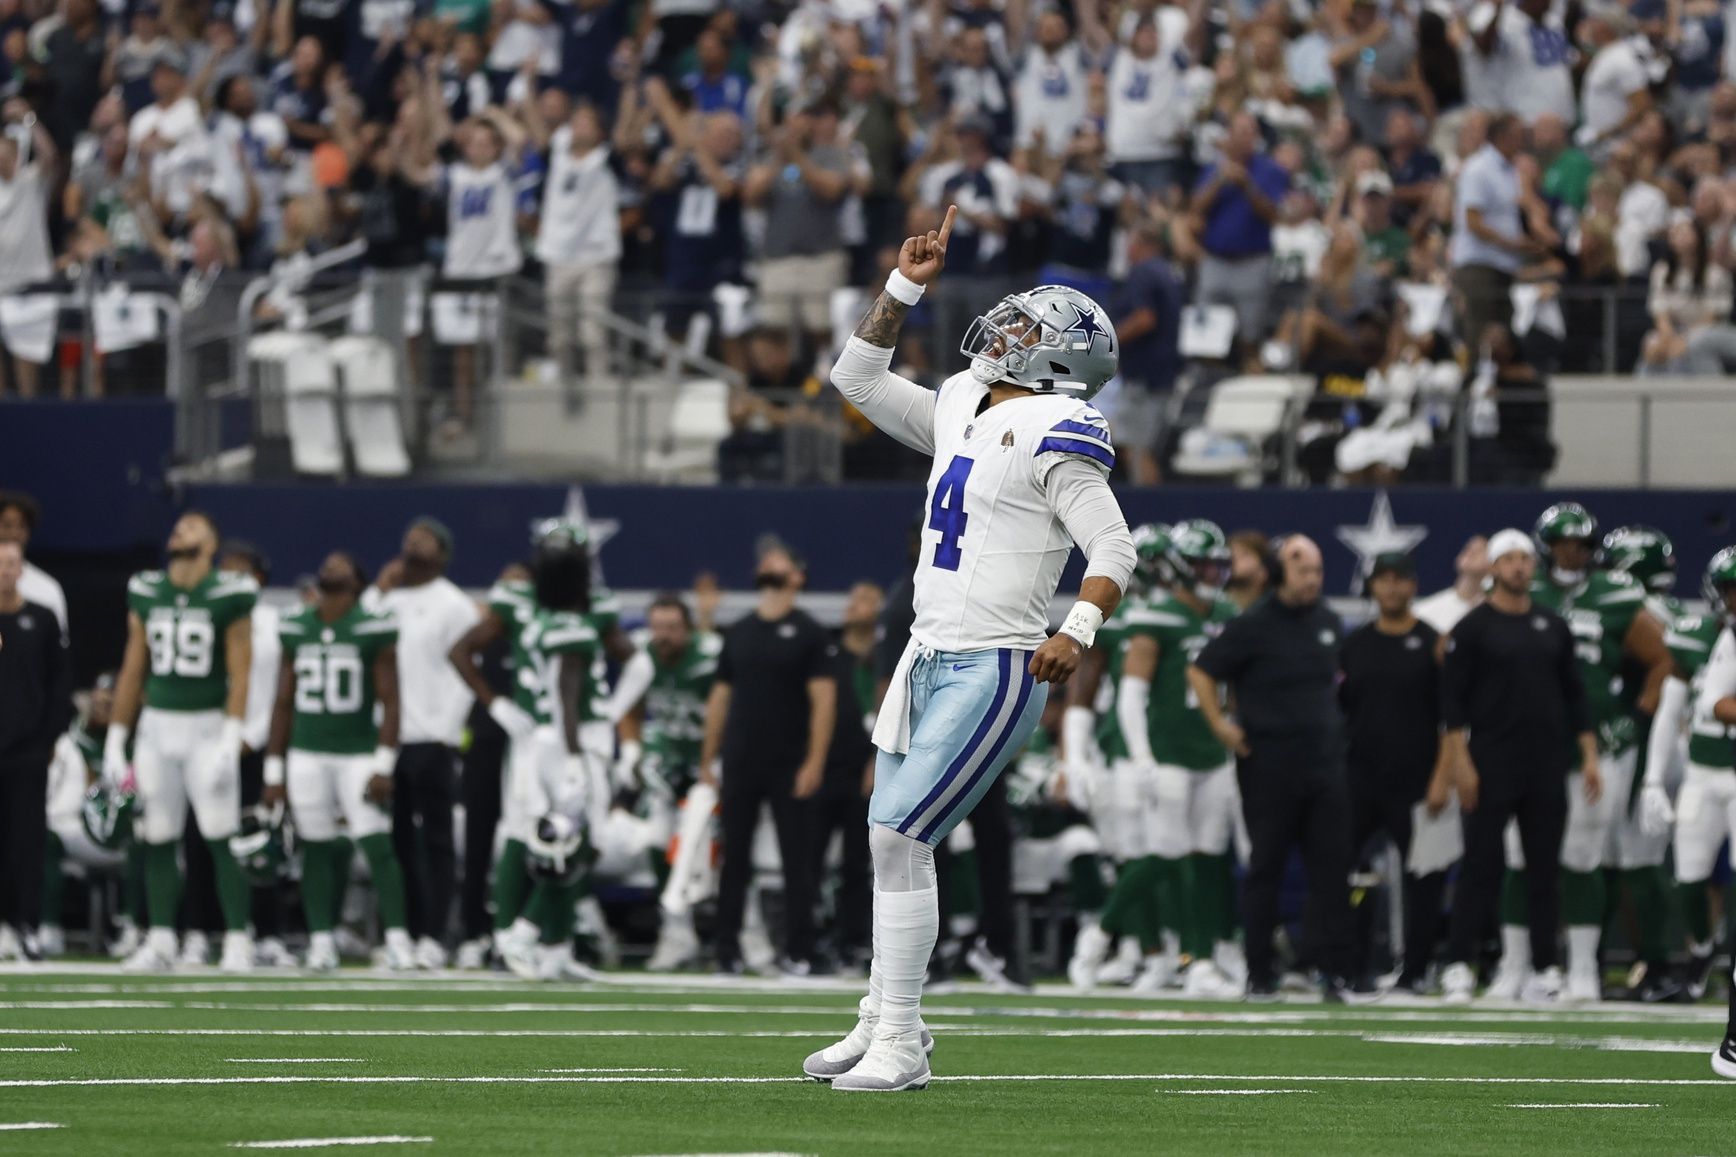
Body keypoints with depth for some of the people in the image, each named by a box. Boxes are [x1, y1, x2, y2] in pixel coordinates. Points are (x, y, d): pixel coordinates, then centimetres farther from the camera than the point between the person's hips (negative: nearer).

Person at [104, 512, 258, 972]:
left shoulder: (229, 597, -5)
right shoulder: (146, 594, 8)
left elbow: (239, 675, -8)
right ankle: (160, 940, 11)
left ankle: (237, 940, -3)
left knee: (223, 840, -8)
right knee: (158, 840, 4)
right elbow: (132, 671, 12)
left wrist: (230, 742, -15)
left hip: (208, 728, -4)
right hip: (157, 726, 4)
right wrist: (115, 741, 10)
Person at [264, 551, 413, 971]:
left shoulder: (373, 630, -3)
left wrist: (383, 766, -11)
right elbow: (283, 704, 14)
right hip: (307, 757, 4)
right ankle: (321, 941, 9)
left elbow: (389, 701, -4)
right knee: (316, 850, 5)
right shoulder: (295, 630, 9)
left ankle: (397, 938, -10)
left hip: (357, 756, -4)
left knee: (378, 846, -11)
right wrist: (274, 770, 11)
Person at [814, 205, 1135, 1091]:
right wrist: (906, 286, 15)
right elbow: (858, 378, 24)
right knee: (890, 841, 11)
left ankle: (900, 1043, -9)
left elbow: (1112, 549, -17)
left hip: (994, 670, -9)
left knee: (900, 839, -13)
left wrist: (1078, 630, -33)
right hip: (930, 656, 9)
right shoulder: (961, 412, 14)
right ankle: (882, 1018, 21)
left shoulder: (1054, 436, -12)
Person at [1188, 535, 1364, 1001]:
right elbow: (1201, 672, -4)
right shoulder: (1253, 626, -8)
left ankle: (1338, 974, 1)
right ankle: (1259, 975, 7)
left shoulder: (1327, 621, 11)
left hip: (1325, 765, 5)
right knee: (1265, 869, 1)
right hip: (1269, 766, -5)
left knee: (1332, 870, 0)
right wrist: (1220, 725, -9)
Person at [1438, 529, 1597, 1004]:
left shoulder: (1552, 627, 13)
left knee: (1544, 869, 5)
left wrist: (1588, 756, 8)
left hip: (1547, 766, 4)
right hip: (1493, 764, -4)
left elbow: (1575, 696, 16)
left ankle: (1544, 971, 8)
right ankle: (1459, 967, -5)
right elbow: (1453, 701, -5)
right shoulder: (1473, 627, -1)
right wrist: (1462, 765, -13)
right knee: (1481, 864, -7)